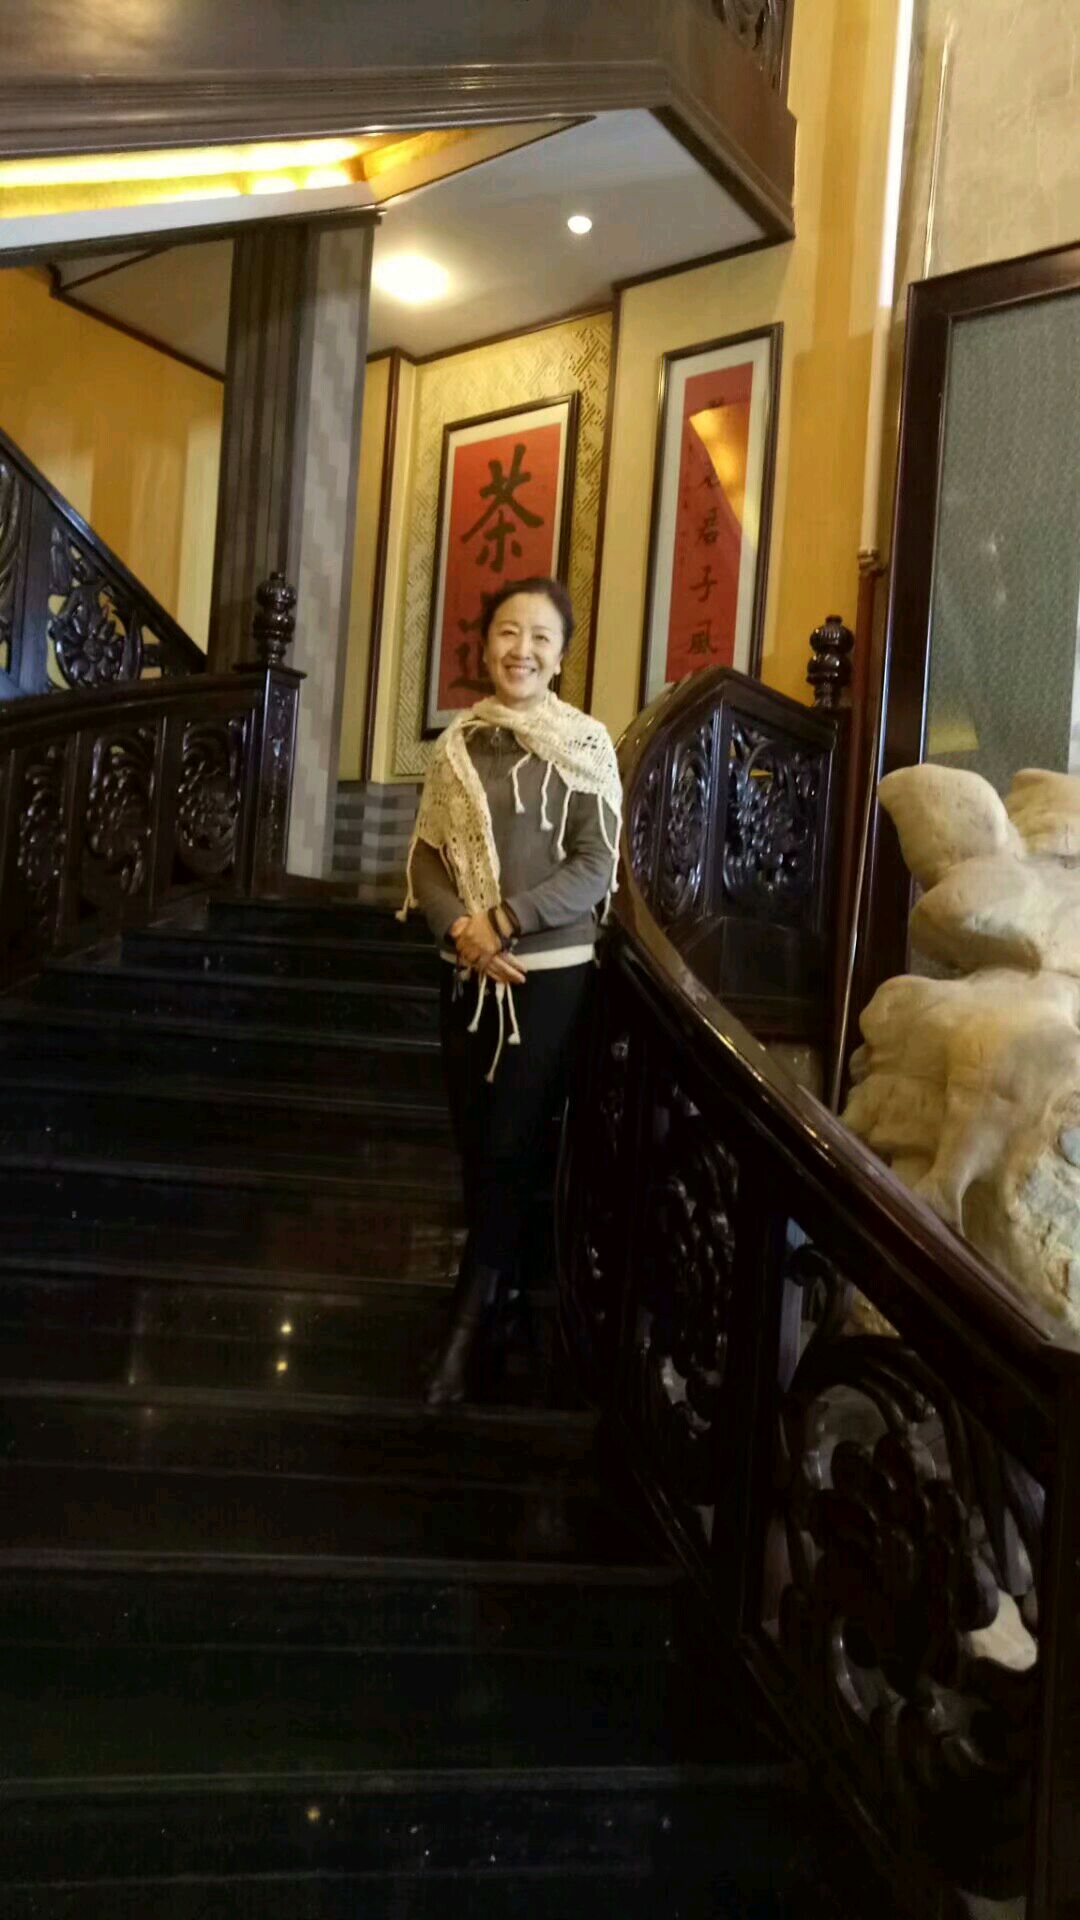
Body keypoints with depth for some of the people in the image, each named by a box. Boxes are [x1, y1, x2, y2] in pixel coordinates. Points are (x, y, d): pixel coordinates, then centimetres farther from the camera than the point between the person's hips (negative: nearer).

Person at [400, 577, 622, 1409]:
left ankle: (468, 1326, 9)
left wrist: (502, 920, -17)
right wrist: (461, 930, -12)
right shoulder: (458, 742, 6)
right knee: (475, 1144, 12)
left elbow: (596, 869, -10)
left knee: (513, 1148, -2)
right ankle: (499, 1287, 33)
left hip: (552, 974, -4)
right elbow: (427, 855, 5)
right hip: (468, 973, 4)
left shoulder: (585, 745, -5)